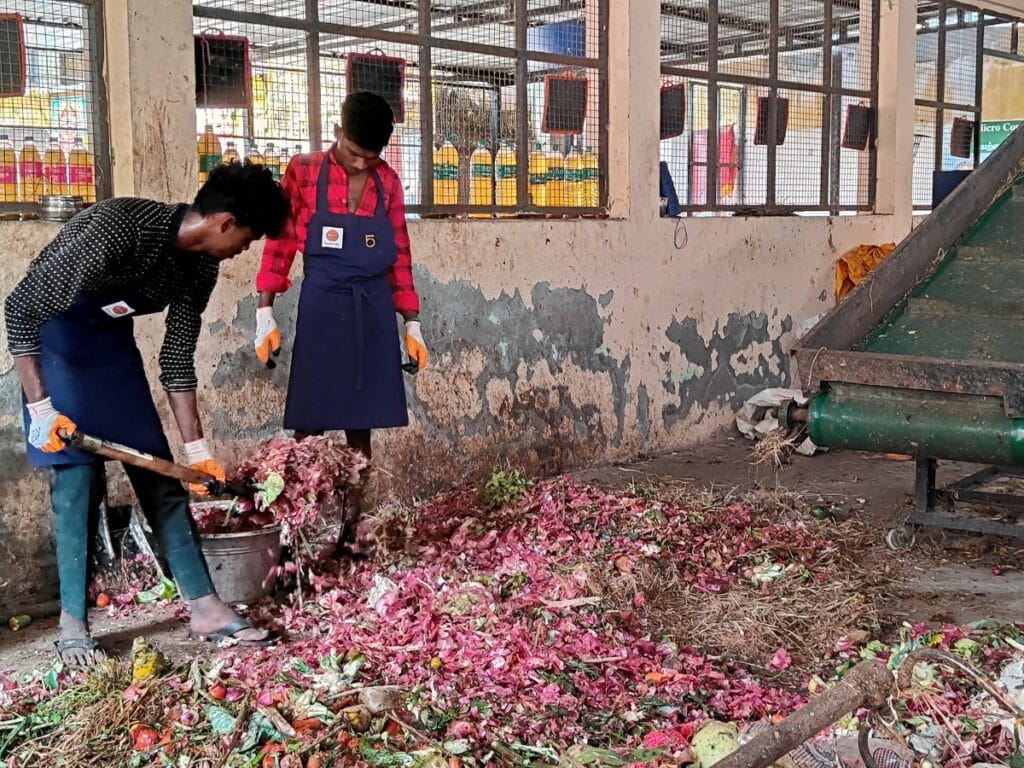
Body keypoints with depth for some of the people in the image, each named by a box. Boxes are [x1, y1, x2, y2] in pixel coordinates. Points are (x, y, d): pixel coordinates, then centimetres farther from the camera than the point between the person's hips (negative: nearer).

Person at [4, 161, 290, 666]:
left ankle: (204, 608, 4)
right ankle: (72, 624, 2)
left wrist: (196, 448, 0)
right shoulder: (113, 230, -33)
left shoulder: (201, 267, -10)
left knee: (158, 471, 1)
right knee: (78, 477, -11)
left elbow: (177, 360, 0)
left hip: (112, 343, 7)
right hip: (51, 339, -6)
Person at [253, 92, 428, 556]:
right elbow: (280, 243, 1)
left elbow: (399, 256, 12)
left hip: (373, 313, 3)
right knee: (308, 428, -2)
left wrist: (412, 324, 10)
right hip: (321, 308, -3)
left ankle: (351, 530, 14)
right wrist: (265, 314, -4)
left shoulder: (387, 182, 8)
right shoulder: (304, 172, -1)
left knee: (361, 428, 6)